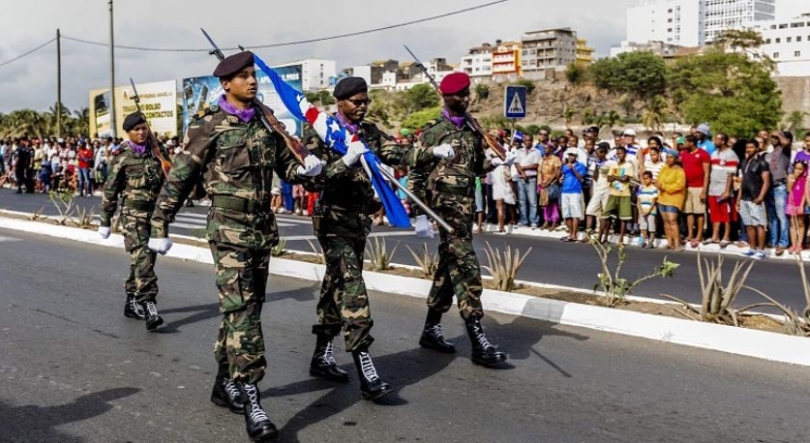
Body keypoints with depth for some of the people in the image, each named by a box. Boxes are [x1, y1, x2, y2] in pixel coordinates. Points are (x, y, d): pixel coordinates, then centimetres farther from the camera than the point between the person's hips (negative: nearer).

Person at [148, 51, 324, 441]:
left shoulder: (267, 120, 9)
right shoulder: (208, 125, -7)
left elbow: (286, 165, 16)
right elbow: (179, 178, -4)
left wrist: (306, 168, -7)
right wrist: (160, 227, -4)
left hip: (263, 225, 6)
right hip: (228, 226, -6)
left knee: (246, 307, 13)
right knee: (241, 309, -12)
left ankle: (225, 384, 27)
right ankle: (250, 398, -12)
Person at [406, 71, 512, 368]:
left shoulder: (472, 129, 14)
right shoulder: (435, 129, -4)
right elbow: (412, 160, -10)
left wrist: (497, 162, 2)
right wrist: (433, 151, -27)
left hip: (466, 204, 7)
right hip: (445, 204, -7)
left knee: (449, 266, 12)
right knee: (466, 268, -13)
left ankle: (431, 329, 24)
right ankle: (478, 342, -12)